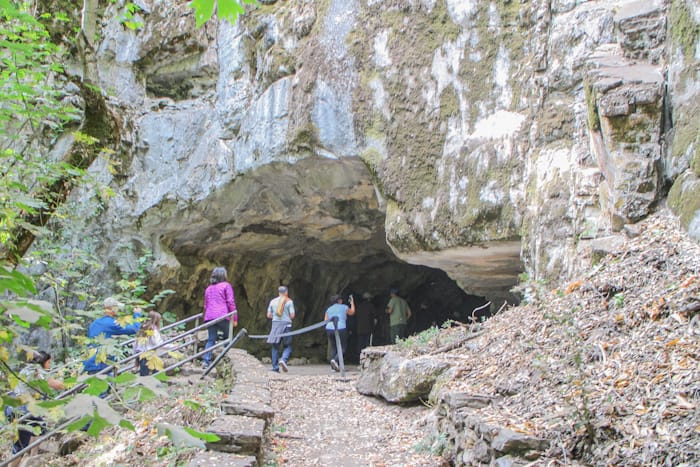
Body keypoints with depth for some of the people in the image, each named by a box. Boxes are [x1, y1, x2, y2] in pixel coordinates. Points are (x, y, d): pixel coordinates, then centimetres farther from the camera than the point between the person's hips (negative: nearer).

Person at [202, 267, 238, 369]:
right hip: (222, 315, -5)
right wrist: (235, 318, 0)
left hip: (209, 317, 5)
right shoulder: (226, 286, 5)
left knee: (211, 339, 5)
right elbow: (231, 302, -2)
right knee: (227, 337, 10)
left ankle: (206, 360, -9)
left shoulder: (208, 288, 23)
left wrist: (205, 317, 32)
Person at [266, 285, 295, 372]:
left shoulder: (273, 301, 8)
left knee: (275, 346, 8)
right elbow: (292, 316, -5)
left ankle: (275, 367, 5)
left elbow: (269, 315, 8)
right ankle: (283, 360, -20)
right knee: (287, 346, 7)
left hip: (275, 324, 3)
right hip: (286, 324, -2)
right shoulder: (289, 301, 0)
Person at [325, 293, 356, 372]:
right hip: (341, 329, -5)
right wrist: (352, 302, 33)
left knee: (333, 348, 13)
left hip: (329, 329, 5)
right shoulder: (344, 307, 3)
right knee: (343, 348, 2)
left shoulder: (329, 309, 13)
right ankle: (335, 360, -22)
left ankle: (334, 367, 8)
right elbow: (352, 312, 21)